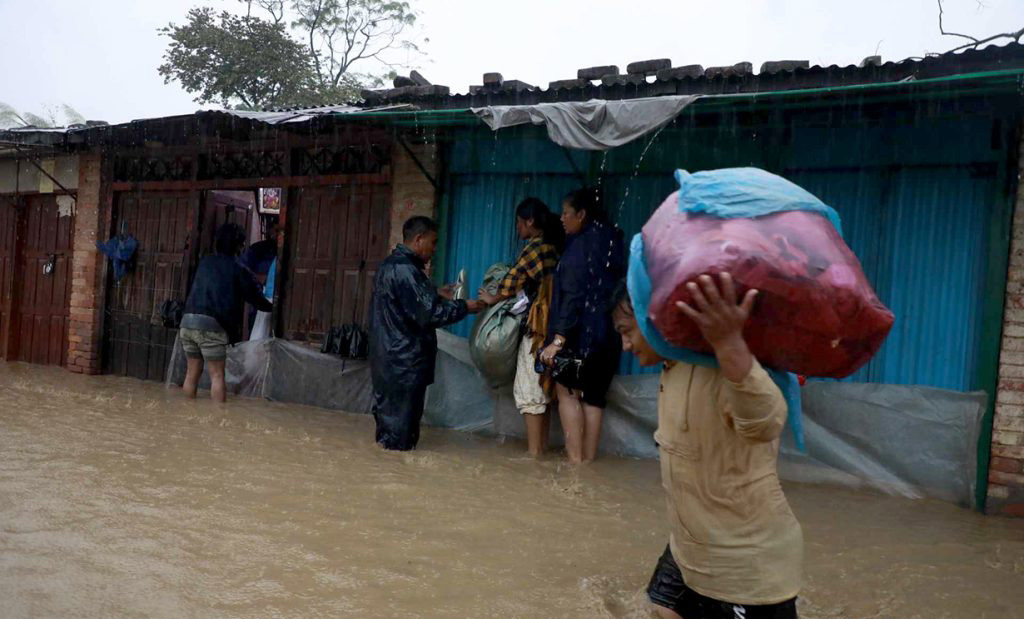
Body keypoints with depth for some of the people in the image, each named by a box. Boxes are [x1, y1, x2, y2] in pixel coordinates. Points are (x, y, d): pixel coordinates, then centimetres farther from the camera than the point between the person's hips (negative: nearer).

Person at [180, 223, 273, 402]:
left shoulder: (205, 262, 15)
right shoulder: (238, 269, -1)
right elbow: (256, 297, 4)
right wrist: (271, 306, 26)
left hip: (187, 320, 6)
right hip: (211, 325, -6)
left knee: (193, 372, 14)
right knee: (217, 375, 1)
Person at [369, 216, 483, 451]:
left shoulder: (392, 264, 13)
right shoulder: (405, 269, -19)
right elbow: (427, 314, -21)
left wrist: (437, 295, 16)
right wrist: (463, 307, -12)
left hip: (390, 359, 10)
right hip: (403, 364, -10)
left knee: (389, 420, 18)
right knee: (400, 432, 0)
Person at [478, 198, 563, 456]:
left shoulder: (535, 248, -12)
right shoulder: (553, 246, 13)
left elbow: (511, 283, -12)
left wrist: (492, 299, 5)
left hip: (538, 326, -9)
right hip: (550, 326, 9)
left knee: (529, 390, -4)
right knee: (542, 388, 13)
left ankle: (534, 453, -1)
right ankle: (542, 447, 19)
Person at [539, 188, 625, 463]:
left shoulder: (581, 245, -11)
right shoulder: (612, 242, 12)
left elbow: (573, 295, -19)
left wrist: (558, 339, -22)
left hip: (582, 332, -7)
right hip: (609, 332, 7)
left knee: (567, 391, 5)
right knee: (593, 396, 11)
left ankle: (575, 461, 0)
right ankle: (588, 460, 14)